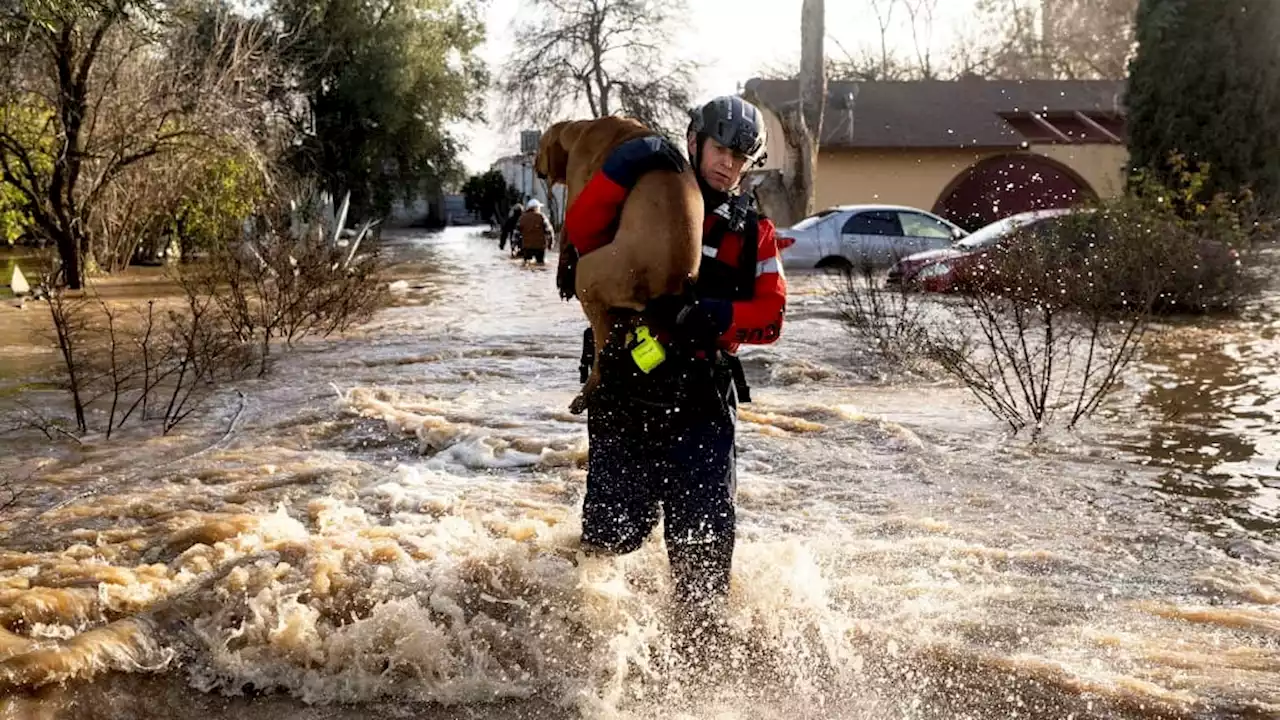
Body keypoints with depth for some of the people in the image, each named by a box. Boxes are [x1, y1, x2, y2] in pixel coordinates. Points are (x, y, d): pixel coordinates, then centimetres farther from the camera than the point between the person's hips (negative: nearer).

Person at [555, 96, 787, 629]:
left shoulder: (752, 231, 11)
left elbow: (770, 315, 1)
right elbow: (582, 232, -13)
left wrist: (708, 315, -17)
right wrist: (624, 165, -22)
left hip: (703, 397, 2)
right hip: (624, 388, -2)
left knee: (703, 525, 0)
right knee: (617, 524, 3)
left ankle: (702, 625, 20)